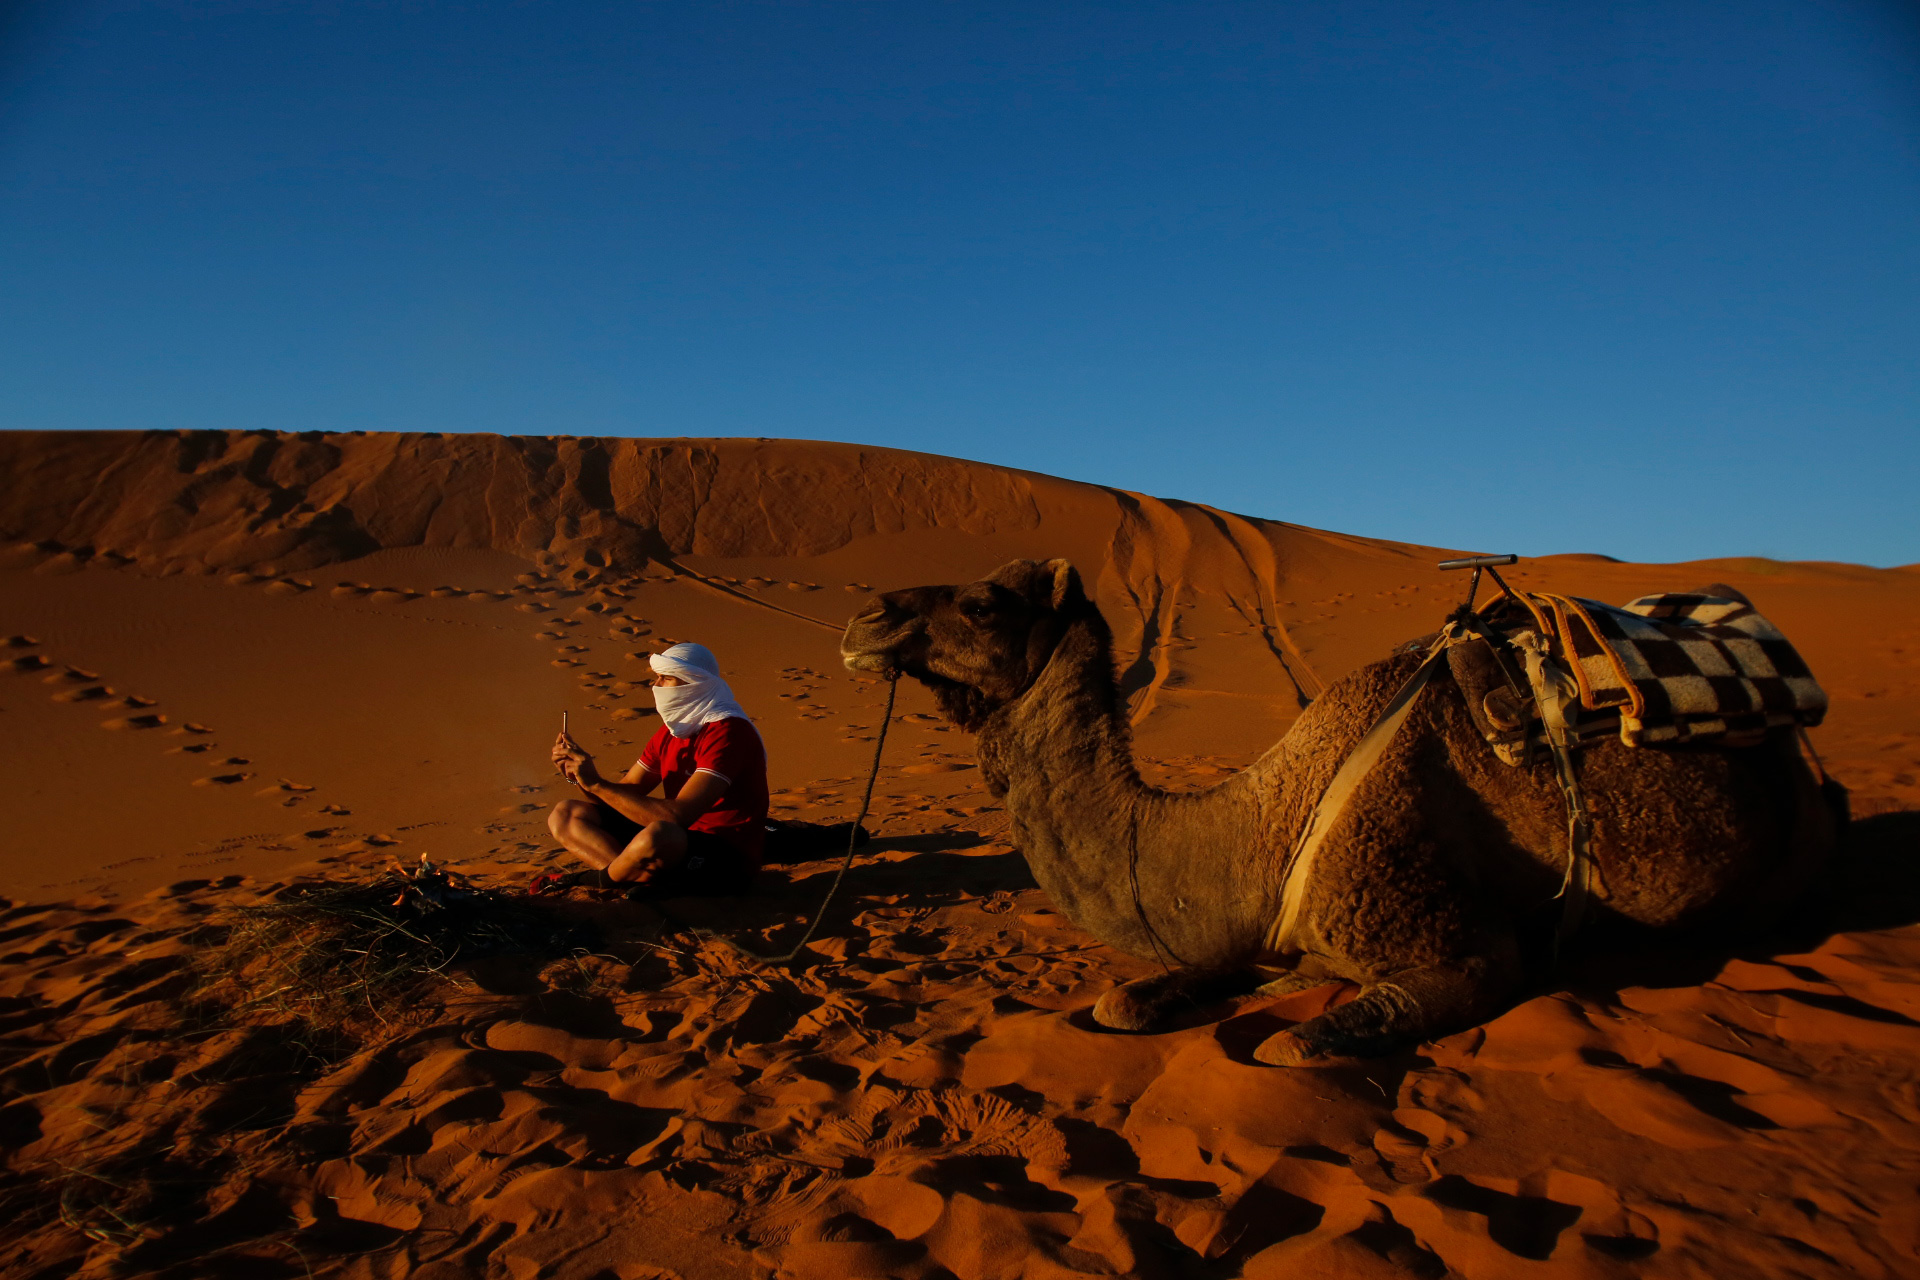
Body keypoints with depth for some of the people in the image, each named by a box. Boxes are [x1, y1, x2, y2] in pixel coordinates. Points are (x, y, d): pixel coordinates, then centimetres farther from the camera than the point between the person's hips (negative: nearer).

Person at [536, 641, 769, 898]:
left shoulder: (726, 732, -20)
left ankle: (592, 878, -6)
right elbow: (626, 794, 10)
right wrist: (579, 774, -10)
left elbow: (678, 815, -29)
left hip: (728, 859, -9)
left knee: (657, 836, -40)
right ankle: (658, 880, -15)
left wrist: (597, 784, -24)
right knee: (565, 815, 4)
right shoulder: (670, 731, 9)